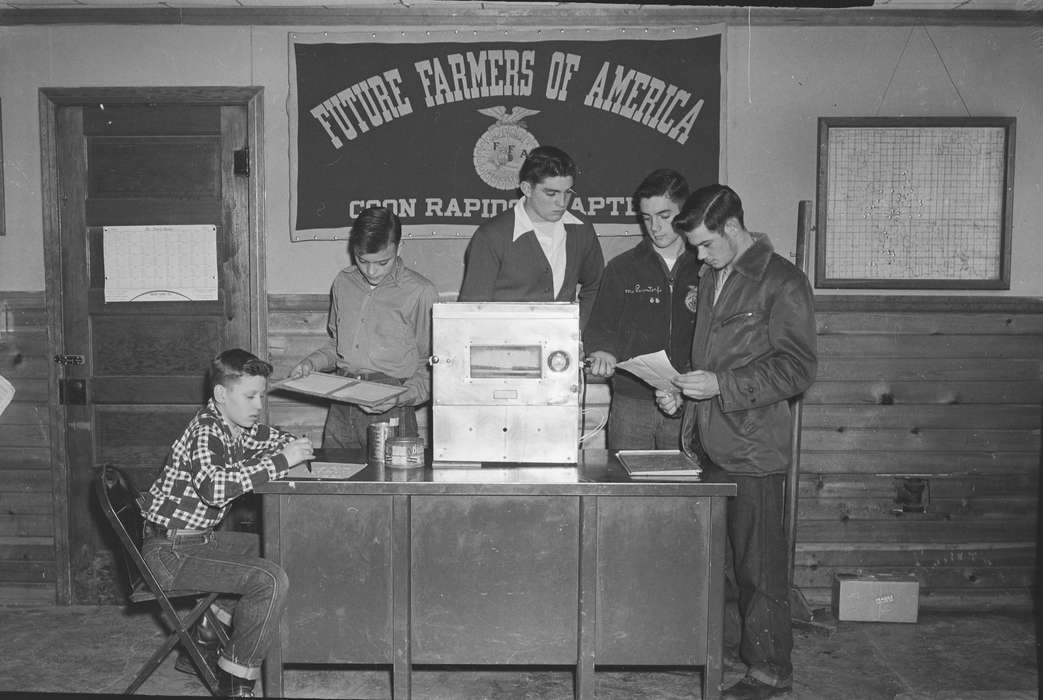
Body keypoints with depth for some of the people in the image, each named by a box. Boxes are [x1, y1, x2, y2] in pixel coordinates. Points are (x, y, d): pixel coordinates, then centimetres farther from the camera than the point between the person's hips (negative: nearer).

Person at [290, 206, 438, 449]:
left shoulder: (420, 292, -5)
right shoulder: (343, 282, 12)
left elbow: (430, 367, -2)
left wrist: (401, 397, -18)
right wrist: (312, 363, 7)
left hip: (390, 413, -4)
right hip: (341, 410, 4)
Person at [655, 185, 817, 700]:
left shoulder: (781, 282, -9)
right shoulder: (711, 280, 16)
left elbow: (797, 368, -14)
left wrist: (721, 385, -18)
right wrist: (682, 392, 8)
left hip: (753, 450, -7)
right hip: (709, 444, 7)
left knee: (758, 565, 2)